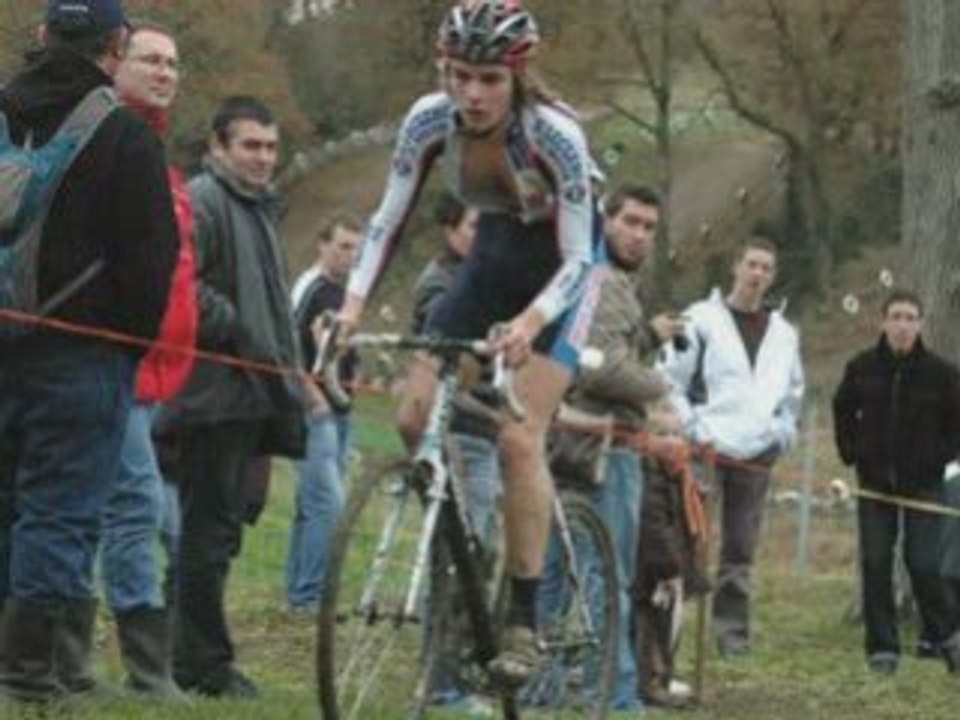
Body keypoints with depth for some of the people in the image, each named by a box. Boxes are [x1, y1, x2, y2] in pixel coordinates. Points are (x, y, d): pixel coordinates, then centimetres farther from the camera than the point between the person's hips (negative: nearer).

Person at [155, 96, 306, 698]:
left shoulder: (259, 207, 24)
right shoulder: (202, 201, -9)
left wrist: (288, 376, 24)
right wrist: (236, 329, -17)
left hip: (254, 395, 10)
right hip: (217, 393, -10)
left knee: (224, 524, 11)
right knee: (212, 526, -8)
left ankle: (201, 658, 16)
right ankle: (205, 665, -5)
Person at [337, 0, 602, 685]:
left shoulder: (554, 134, -31)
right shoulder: (430, 120, -19)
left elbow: (577, 258, -27)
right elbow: (389, 219, -9)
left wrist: (530, 323, -44)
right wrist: (353, 302, -23)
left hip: (560, 265, -5)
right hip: (496, 252, 5)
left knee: (519, 434, -19)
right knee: (415, 410, -10)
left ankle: (524, 622, -14)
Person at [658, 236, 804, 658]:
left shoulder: (784, 334, 16)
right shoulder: (702, 320, 2)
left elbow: (793, 394, 26)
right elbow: (671, 382, 0)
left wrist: (781, 435, 10)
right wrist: (695, 432, -9)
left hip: (756, 456, 4)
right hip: (706, 450, -4)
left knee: (740, 551, 4)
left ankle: (733, 635, 6)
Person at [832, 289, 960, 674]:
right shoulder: (862, 368, -2)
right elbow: (843, 411, 15)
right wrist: (852, 453, 6)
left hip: (923, 484, -2)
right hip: (875, 482, 2)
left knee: (923, 565, -6)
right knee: (875, 565, 1)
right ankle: (882, 647, 8)